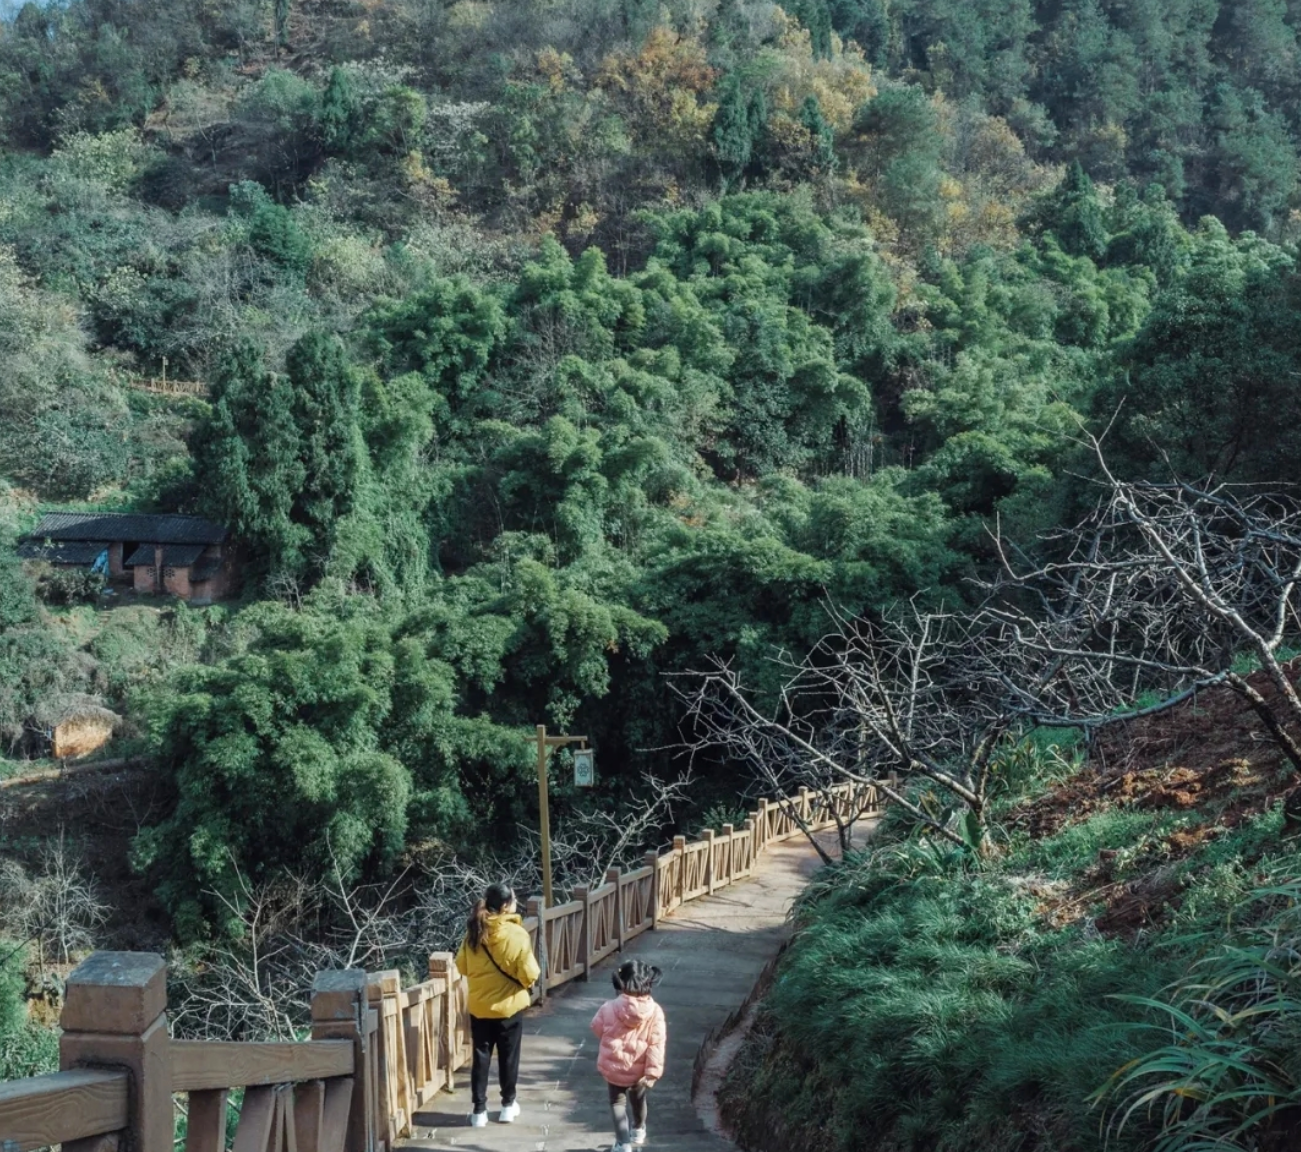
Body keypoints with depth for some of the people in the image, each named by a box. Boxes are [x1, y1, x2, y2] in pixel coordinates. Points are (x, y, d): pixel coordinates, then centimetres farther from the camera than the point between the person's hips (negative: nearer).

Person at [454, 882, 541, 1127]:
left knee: (481, 1057, 10)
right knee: (508, 1057, 13)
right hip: (509, 1006, -3)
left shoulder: (474, 932, -5)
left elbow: (461, 966, 5)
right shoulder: (516, 934, -18)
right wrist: (529, 981, 5)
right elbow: (529, 974, -17)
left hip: (479, 1006, 3)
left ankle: (479, 1110, 11)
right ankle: (508, 1105, 24)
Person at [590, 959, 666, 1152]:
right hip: (639, 1070, 2)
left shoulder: (610, 1008, -17)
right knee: (638, 1100, 27)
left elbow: (597, 1028, 2)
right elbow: (656, 1045, -16)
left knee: (617, 1102, 14)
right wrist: (653, 1071, -11)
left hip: (613, 1067, -2)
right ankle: (638, 1132, 49)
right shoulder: (655, 1012, -17)